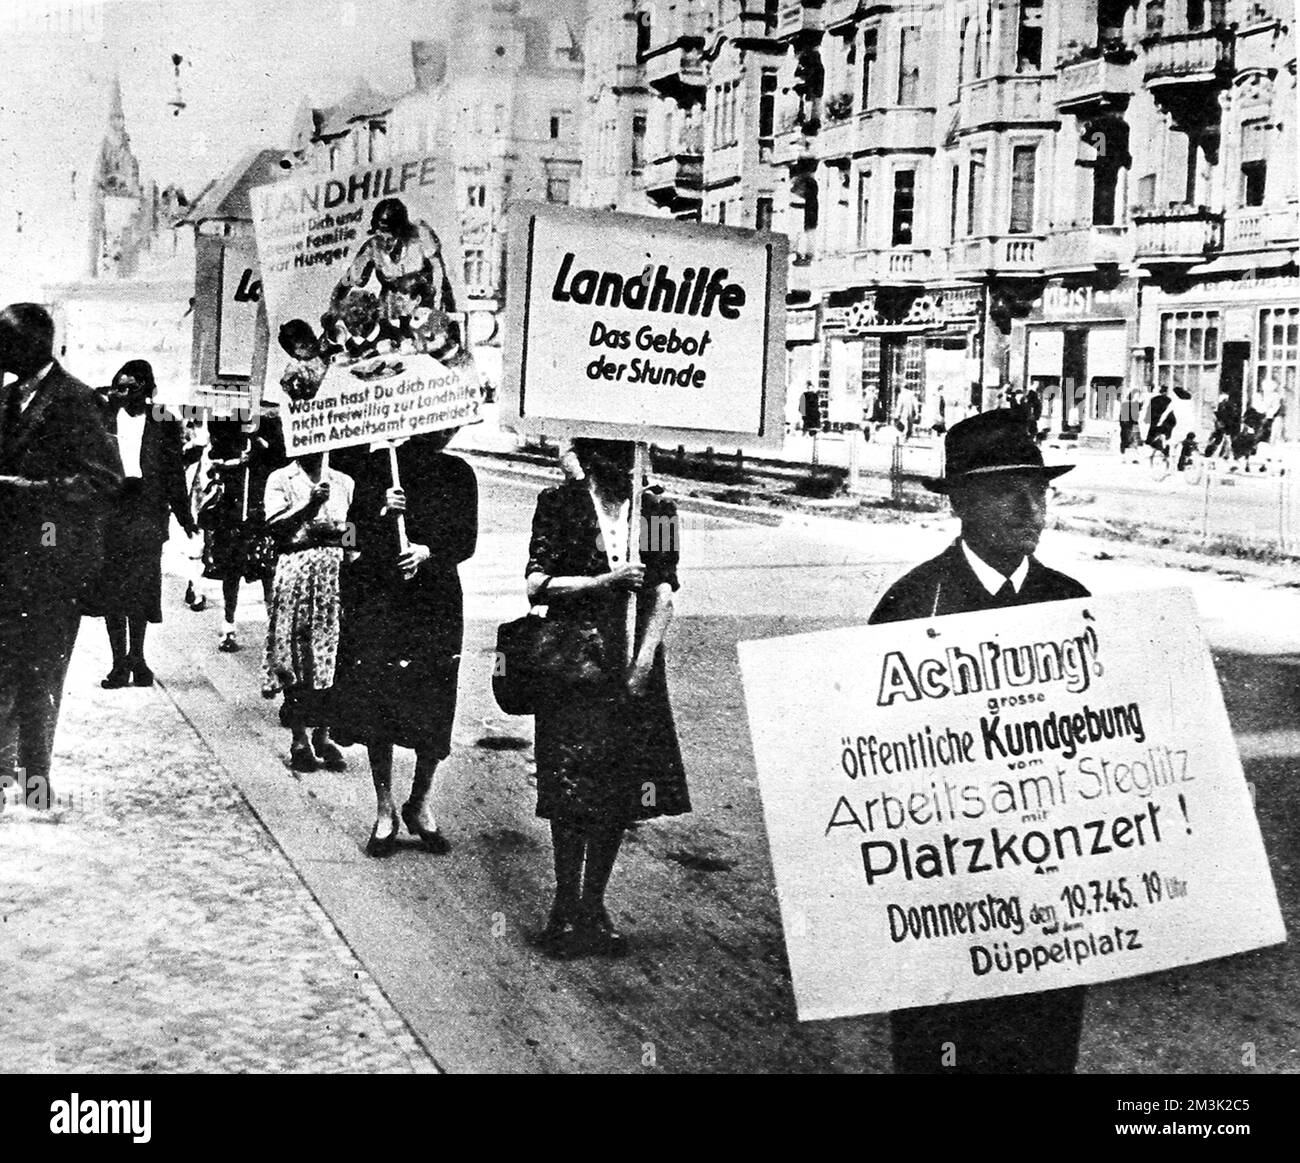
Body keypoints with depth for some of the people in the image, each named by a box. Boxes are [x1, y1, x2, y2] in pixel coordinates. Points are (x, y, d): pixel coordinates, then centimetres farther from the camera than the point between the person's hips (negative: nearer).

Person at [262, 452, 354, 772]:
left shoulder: (343, 482, 15)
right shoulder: (280, 480, 4)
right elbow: (274, 525, -8)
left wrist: (339, 531, -2)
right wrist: (309, 503, -18)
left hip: (336, 571, 3)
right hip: (296, 568, -3)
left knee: (331, 656, 1)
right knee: (295, 653, -2)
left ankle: (322, 735, 9)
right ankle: (300, 739, 4)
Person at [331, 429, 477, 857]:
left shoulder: (458, 475, 5)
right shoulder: (374, 466, 0)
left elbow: (466, 541, 0)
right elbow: (355, 532, -2)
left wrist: (428, 552, -18)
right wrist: (381, 512, -21)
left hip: (436, 605, 1)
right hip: (377, 600, -1)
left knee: (433, 708, 1)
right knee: (375, 705, 2)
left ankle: (421, 805, 20)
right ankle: (384, 811, 14)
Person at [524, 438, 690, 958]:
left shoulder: (656, 509, 7)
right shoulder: (560, 504, -1)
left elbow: (662, 594, 3)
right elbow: (537, 586, -5)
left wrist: (642, 664, -8)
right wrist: (605, 581, -14)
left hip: (632, 669, 3)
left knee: (623, 789, 5)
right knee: (571, 789, -4)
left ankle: (594, 904, 18)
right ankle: (566, 906, 10)